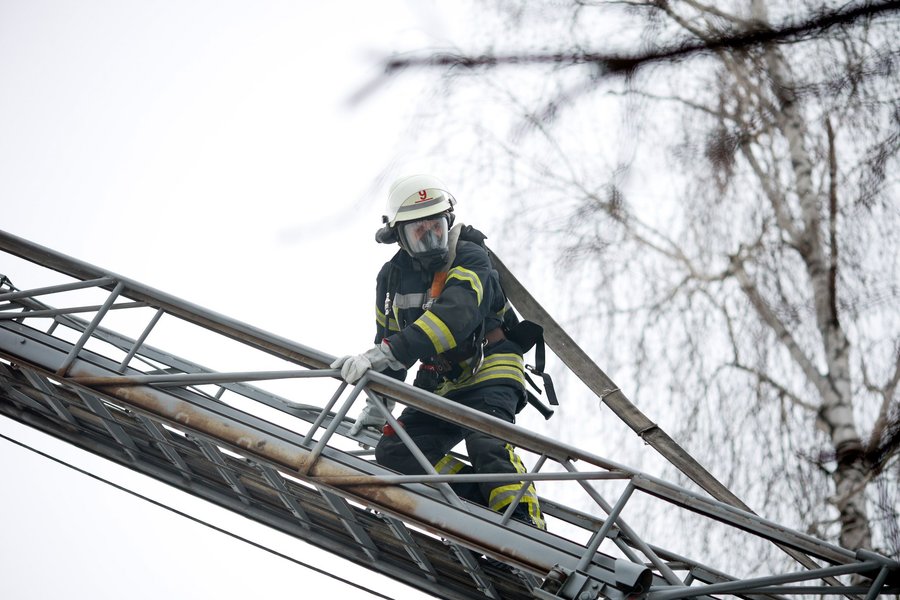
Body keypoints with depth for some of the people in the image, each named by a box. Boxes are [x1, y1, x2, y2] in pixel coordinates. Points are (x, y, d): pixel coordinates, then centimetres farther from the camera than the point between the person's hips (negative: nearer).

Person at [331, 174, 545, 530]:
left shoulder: (470, 260, -18)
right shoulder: (393, 277, 4)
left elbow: (453, 316, -36)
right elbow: (389, 338, 17)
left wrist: (384, 354, -47)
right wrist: (377, 404, 13)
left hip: (489, 370, -7)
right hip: (440, 383, 7)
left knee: (487, 444, -32)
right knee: (396, 452, -11)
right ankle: (490, 501, -19)